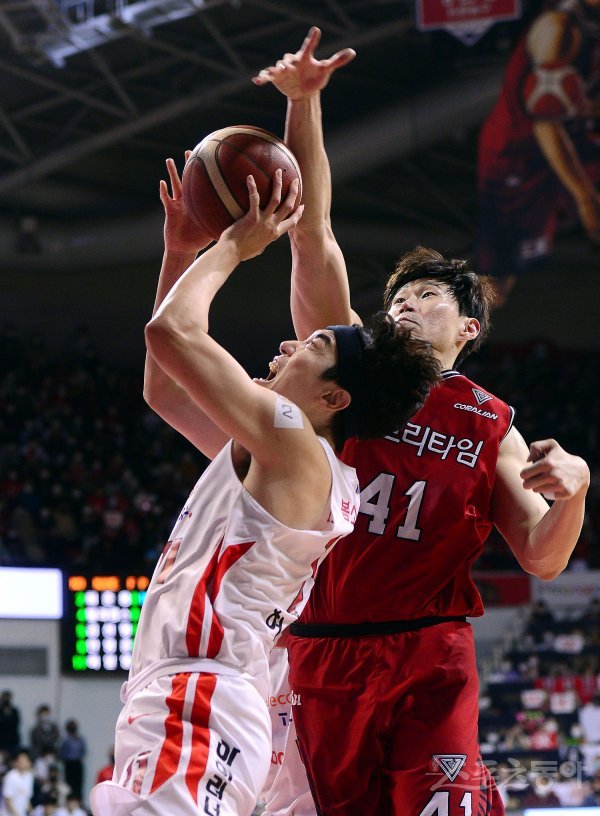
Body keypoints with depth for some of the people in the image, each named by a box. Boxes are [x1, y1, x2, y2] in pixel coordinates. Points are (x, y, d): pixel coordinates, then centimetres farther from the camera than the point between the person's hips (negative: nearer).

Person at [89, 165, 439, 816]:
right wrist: (180, 251, 29)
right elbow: (163, 389, 33)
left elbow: (170, 331, -13)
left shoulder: (294, 440, -6)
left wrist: (233, 245, 4)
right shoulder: (268, 455, 23)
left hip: (194, 708, -10)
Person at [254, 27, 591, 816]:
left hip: (427, 659, -2)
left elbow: (543, 559, 8)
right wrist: (303, 103, -3)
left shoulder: (492, 425, 10)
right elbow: (312, 233, 4)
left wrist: (573, 489, -14)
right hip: (322, 654, 2)